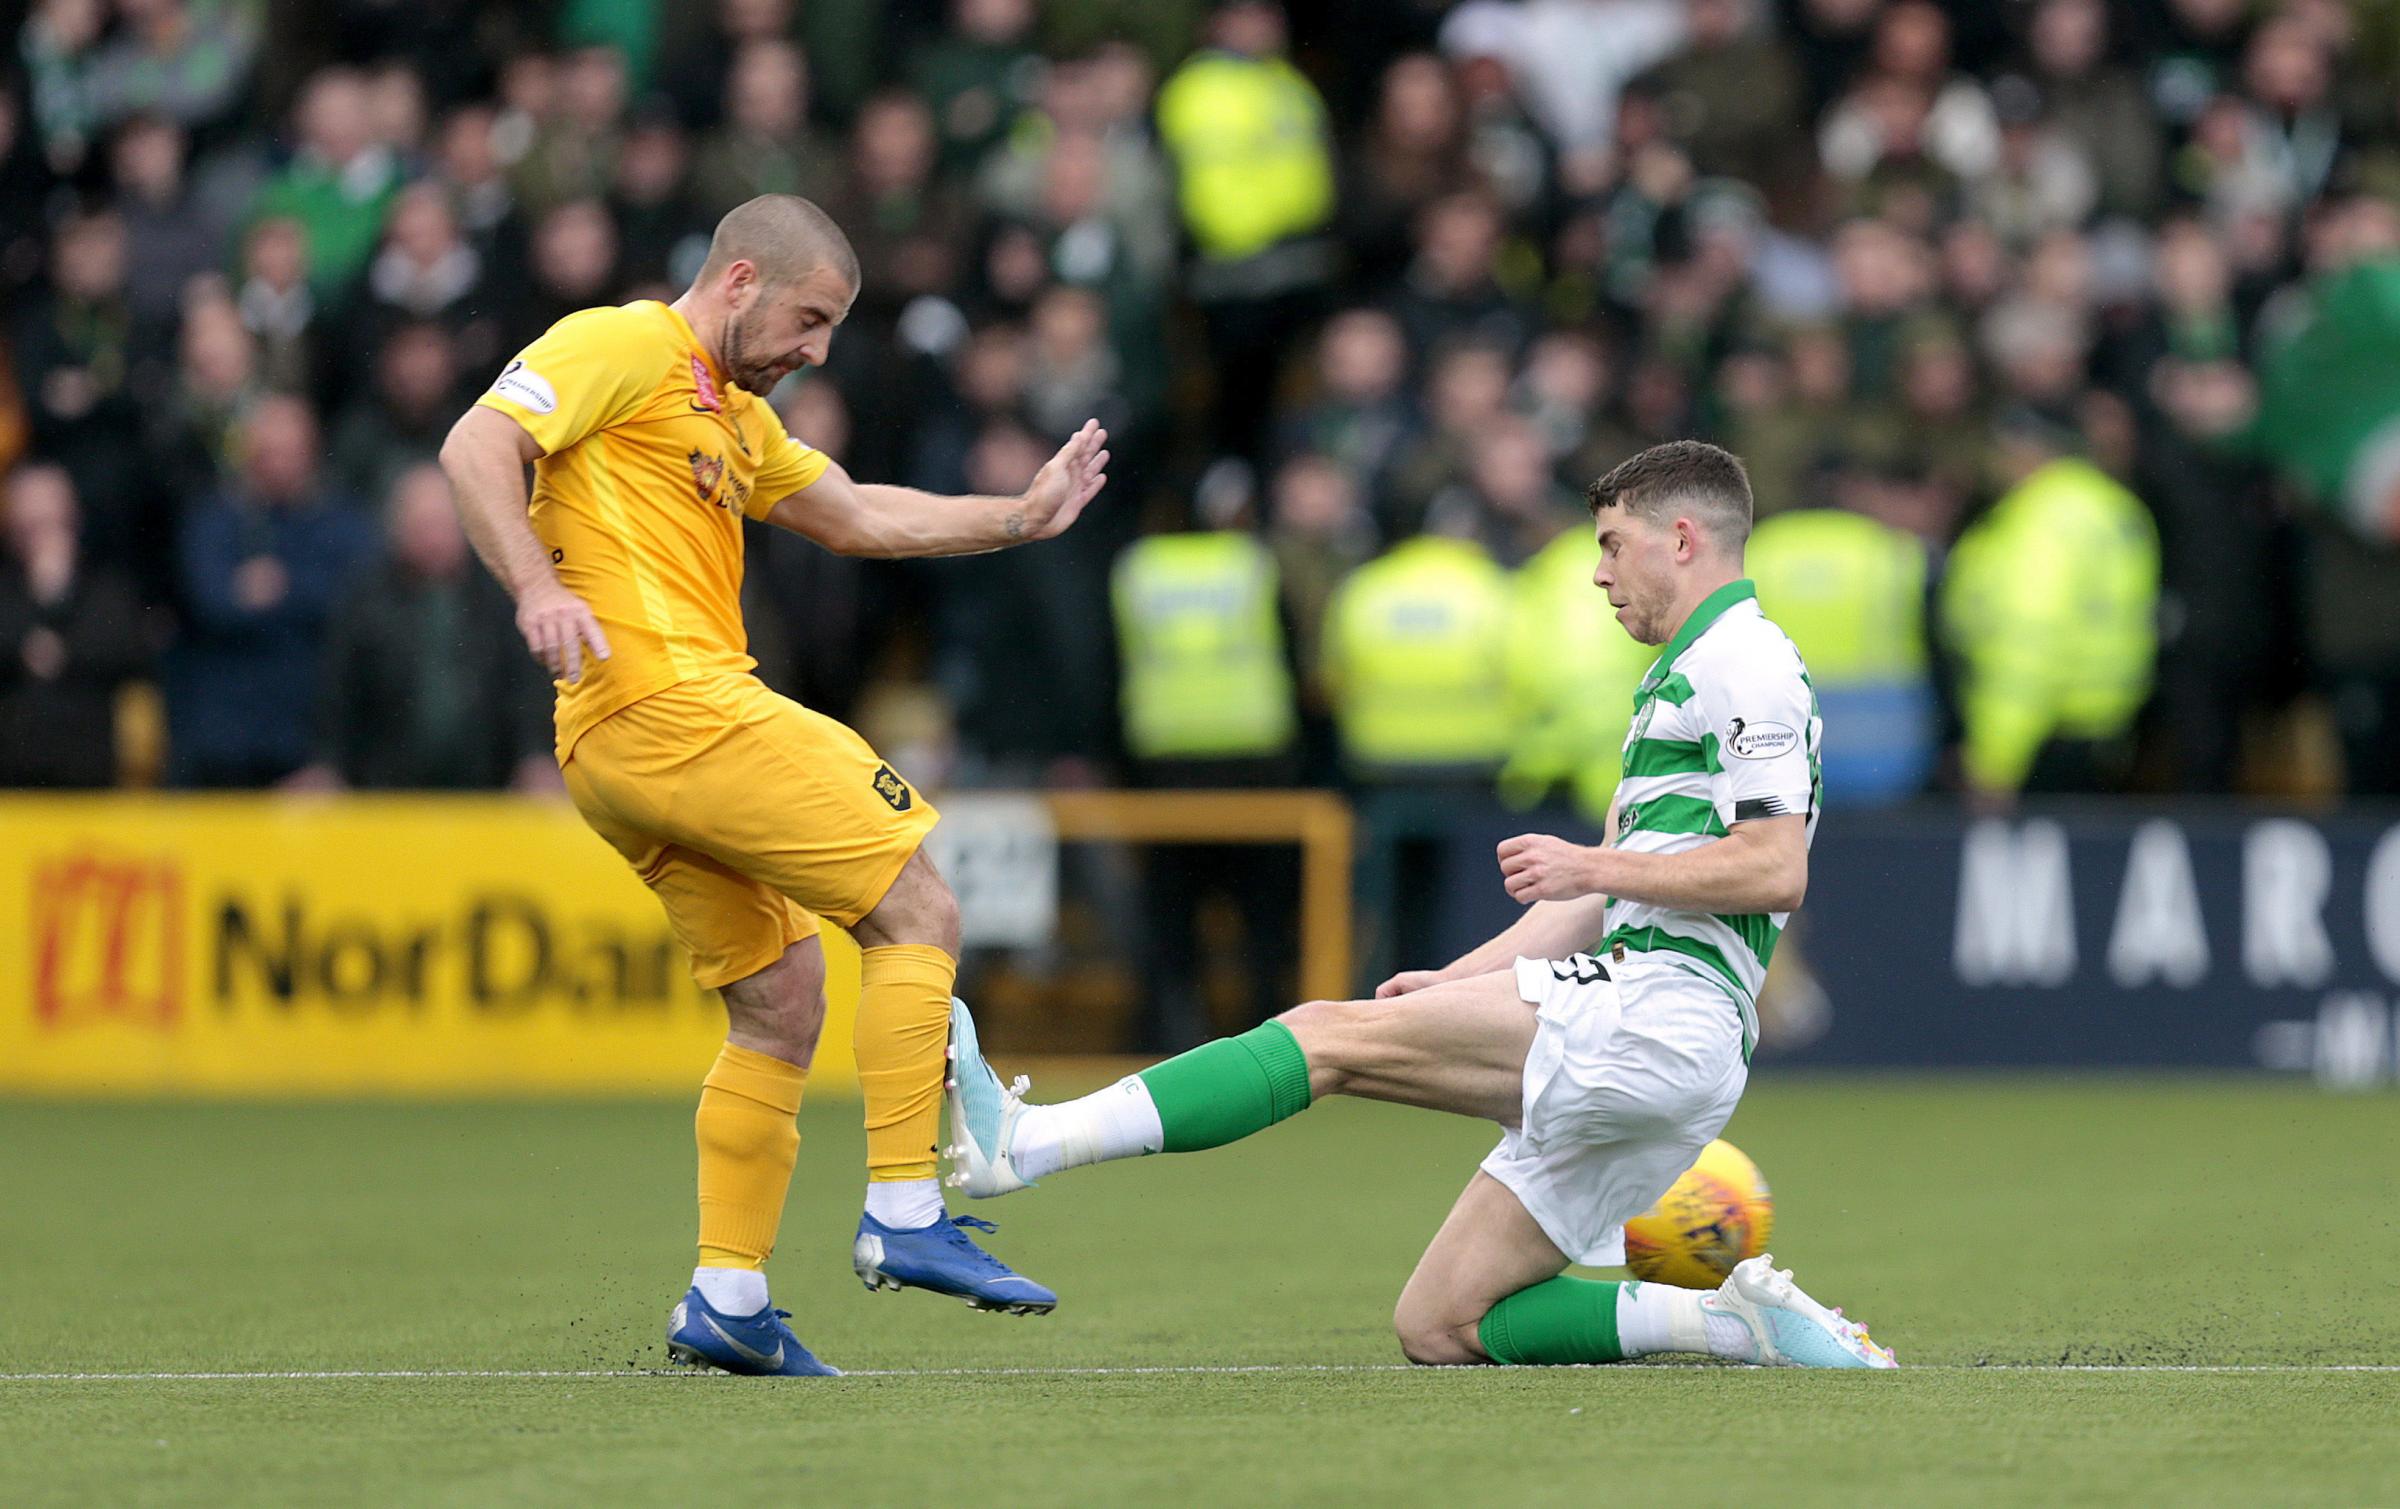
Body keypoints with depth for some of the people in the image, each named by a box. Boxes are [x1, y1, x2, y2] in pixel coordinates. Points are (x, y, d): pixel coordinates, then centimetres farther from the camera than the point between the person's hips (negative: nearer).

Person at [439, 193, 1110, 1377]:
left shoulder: (736, 418, 27)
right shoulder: (623, 348, -2)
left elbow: (853, 517, 35)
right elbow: (475, 448, -13)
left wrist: (1019, 517, 29)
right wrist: (539, 588, -27)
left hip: (625, 755, 10)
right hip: (667, 703, -10)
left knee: (784, 1003, 11)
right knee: (916, 911, -8)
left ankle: (726, 1298, 9)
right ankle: (903, 1216, -9)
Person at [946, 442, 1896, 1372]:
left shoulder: (1743, 663, -5)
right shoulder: (1678, 678, 29)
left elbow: (1776, 872, -18)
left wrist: (1590, 866, -15)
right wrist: (1455, 982, 21)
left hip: (1657, 1010, -11)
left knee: (1333, 1036, -13)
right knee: (1436, 1329, 4)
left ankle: (1025, 1141, -19)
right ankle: (1733, 1320, -2)